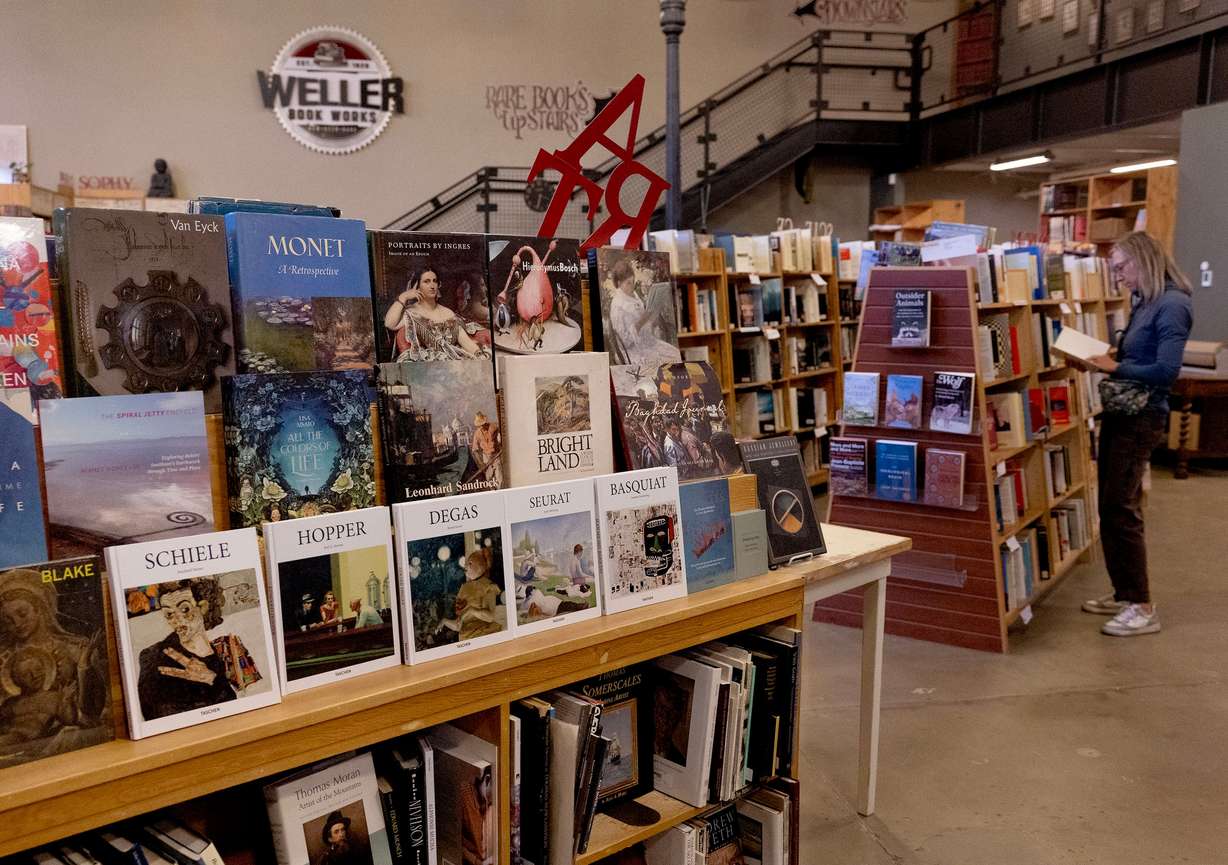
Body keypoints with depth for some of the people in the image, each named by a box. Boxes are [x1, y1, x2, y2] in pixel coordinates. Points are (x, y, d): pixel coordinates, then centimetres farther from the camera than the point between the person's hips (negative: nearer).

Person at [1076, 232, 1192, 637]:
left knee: (1121, 509, -7)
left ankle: (1142, 607, 1)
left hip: (1140, 418, -9)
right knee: (1111, 507, 13)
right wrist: (1104, 362, 0)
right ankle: (1124, 594, 24)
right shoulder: (1144, 303, 13)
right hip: (1119, 413, 9)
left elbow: (1167, 370, -21)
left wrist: (1116, 368, -15)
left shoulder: (1171, 305, -14)